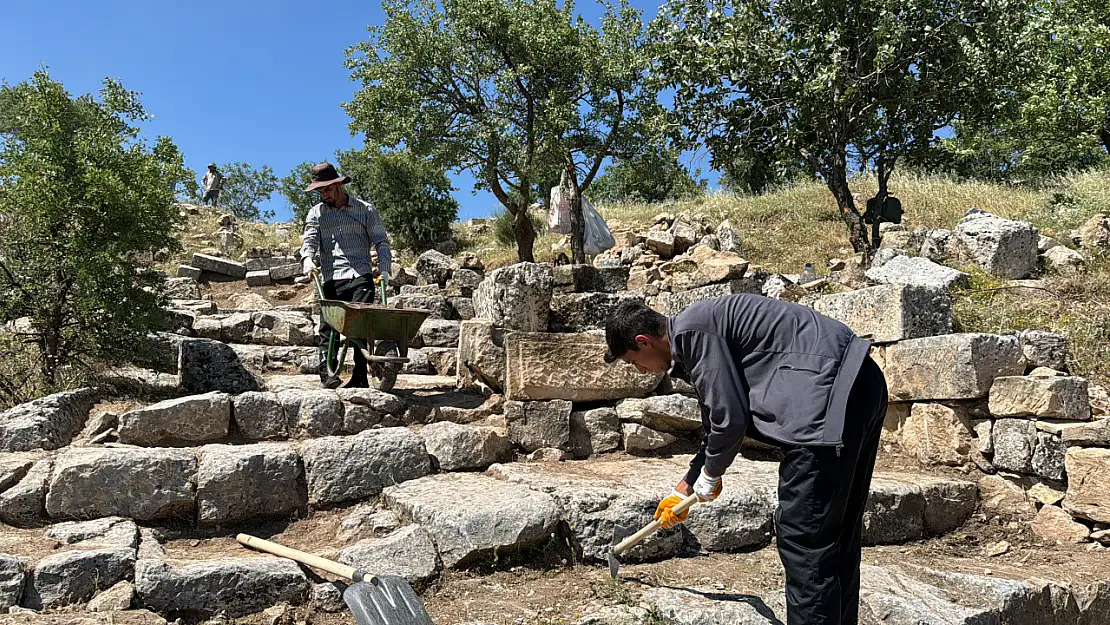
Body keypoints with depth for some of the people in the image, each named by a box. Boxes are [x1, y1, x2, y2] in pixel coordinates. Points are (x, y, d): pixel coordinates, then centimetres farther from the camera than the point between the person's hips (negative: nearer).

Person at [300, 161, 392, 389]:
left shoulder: (365, 209, 12)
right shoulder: (316, 213, 17)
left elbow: (381, 240, 9)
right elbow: (309, 239, 4)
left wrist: (384, 268, -6)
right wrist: (307, 259, -18)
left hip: (360, 278, -2)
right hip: (330, 280, 2)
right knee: (327, 327, -5)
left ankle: (360, 377, -10)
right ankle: (327, 373, -2)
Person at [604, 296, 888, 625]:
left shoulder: (691, 330, -10)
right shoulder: (702, 327, 22)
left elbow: (730, 417, -13)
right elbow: (717, 424, 32)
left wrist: (710, 474, 7)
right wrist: (683, 490, 41)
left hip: (830, 393, -11)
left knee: (802, 537, -5)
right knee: (835, 535, 17)